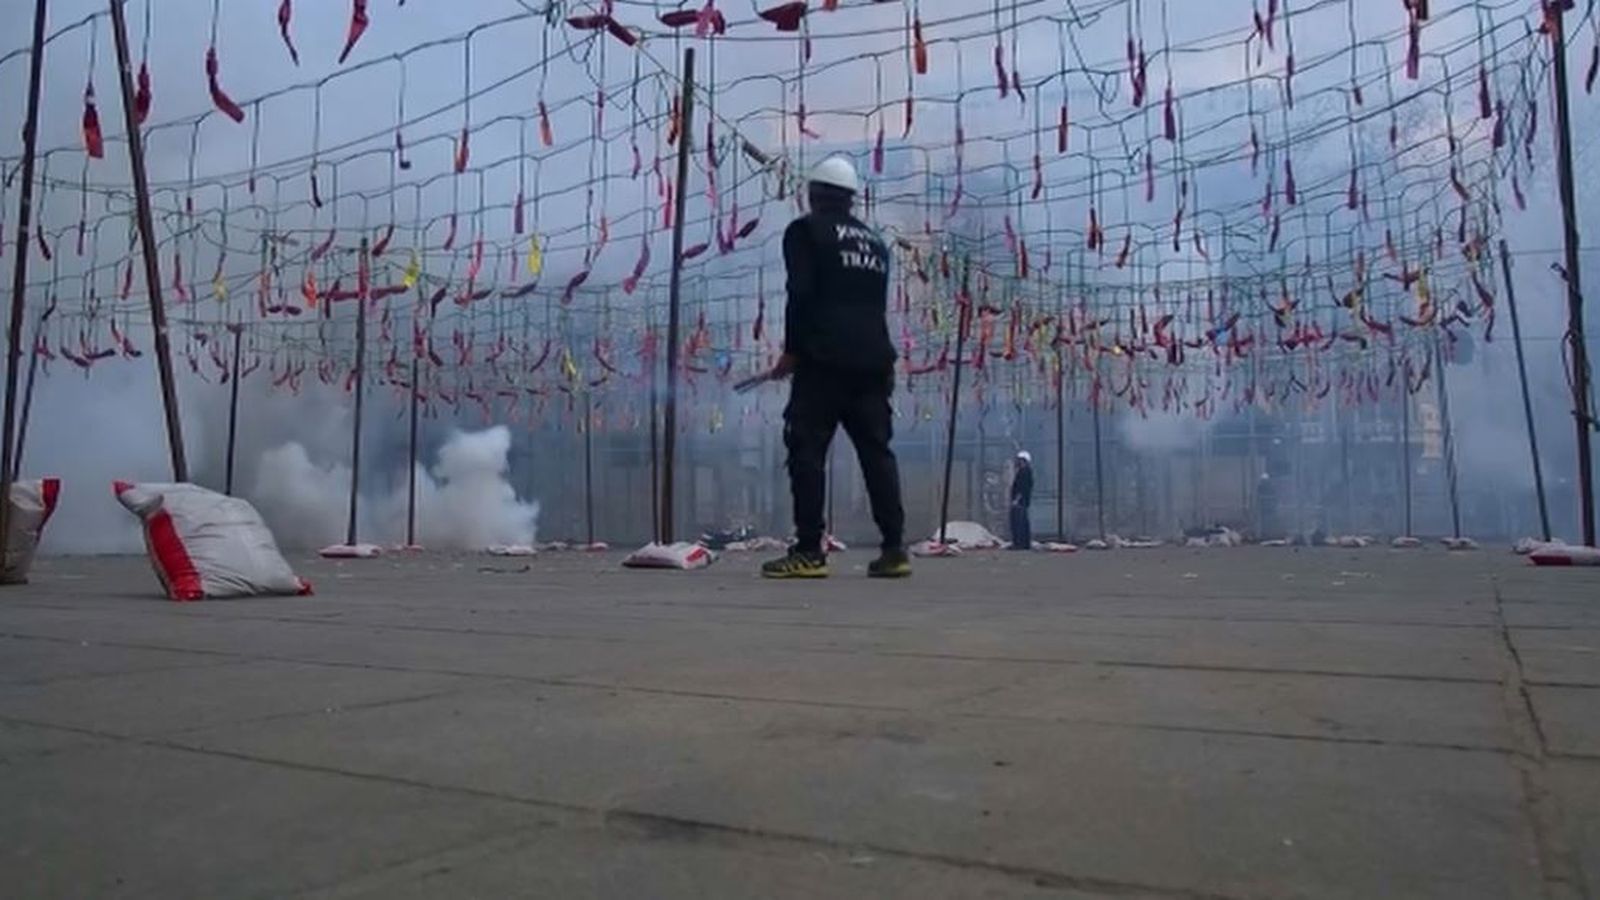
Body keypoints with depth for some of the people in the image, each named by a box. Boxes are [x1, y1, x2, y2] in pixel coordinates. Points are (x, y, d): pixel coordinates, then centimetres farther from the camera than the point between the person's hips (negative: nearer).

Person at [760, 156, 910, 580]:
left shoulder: (805, 230, 3)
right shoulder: (875, 241, 22)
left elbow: (801, 293, -9)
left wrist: (792, 350, -3)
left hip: (824, 359, -6)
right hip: (873, 361, 6)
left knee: (807, 451, -4)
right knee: (877, 452, 8)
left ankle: (809, 551, -8)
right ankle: (894, 549, 6)